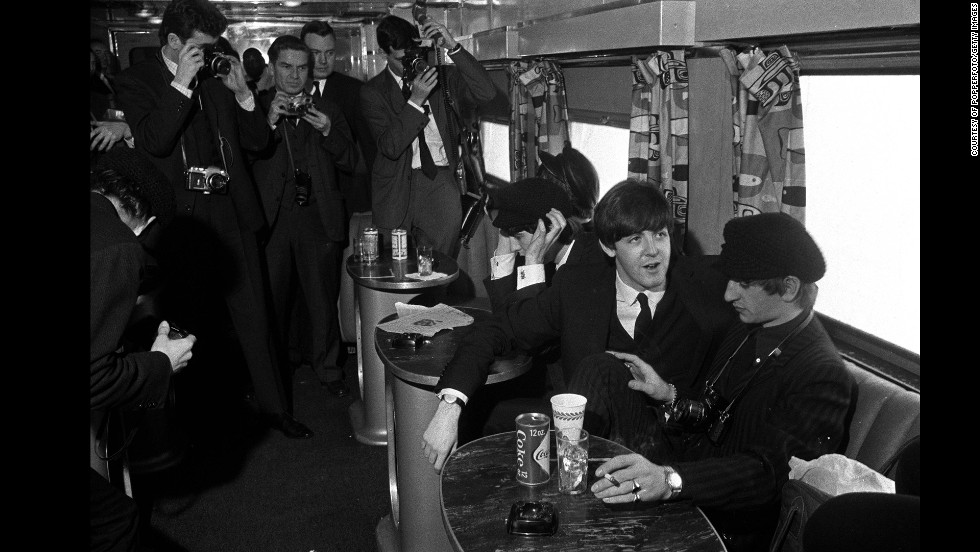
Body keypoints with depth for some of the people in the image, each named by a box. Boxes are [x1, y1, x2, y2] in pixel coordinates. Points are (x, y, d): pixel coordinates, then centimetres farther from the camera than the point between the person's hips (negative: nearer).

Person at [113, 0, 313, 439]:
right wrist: (181, 84, -18)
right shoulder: (135, 82, 0)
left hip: (231, 213, 3)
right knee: (191, 317, 8)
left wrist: (242, 93, -3)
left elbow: (258, 141, 10)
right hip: (181, 217, -3)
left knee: (253, 312, 5)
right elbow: (153, 141, -17)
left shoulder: (216, 78, 11)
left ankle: (274, 406, 14)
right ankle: (204, 405, 24)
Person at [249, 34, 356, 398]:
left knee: (323, 297, 3)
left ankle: (328, 370, 16)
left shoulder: (327, 110, 15)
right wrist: (269, 121, -13)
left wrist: (328, 132, -7)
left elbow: (349, 158, 10)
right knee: (271, 298, 1)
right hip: (272, 216, -1)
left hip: (318, 217, 1)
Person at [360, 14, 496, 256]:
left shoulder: (442, 76, 7)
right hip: (396, 188, -1)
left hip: (440, 180, 1)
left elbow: (486, 93, -7)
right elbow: (390, 147, -9)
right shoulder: (373, 92, 2)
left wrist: (453, 48, -15)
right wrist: (415, 100, -19)